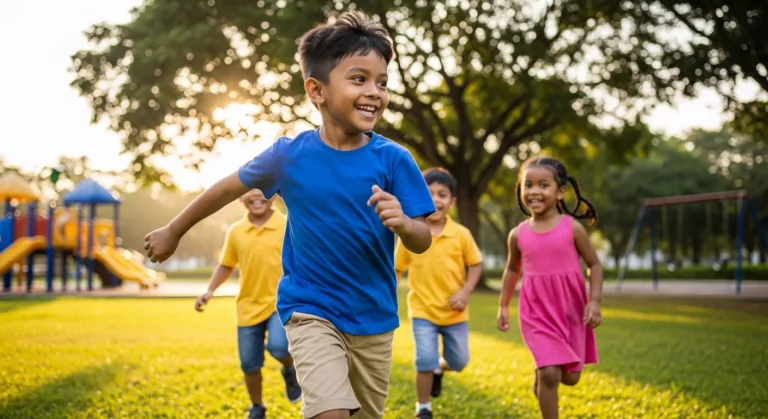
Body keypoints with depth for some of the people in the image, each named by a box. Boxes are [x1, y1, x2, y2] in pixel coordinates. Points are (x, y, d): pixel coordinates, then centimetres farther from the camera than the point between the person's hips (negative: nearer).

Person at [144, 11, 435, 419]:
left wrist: (403, 222, -33)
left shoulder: (393, 159, -11)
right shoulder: (289, 155, -10)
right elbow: (229, 187, 6)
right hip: (311, 310, -2)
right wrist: (173, 231, 17)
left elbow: (423, 242, -10)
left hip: (374, 318, 2)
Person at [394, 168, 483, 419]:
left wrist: (465, 292, -12)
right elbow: (397, 268, 1)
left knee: (459, 362, 11)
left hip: (454, 312, 2)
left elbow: (476, 265, 1)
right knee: (425, 361, -8)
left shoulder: (461, 234, -8)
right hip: (423, 309, -2)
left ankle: (439, 369, 46)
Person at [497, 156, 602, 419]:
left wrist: (594, 301, -13)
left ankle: (542, 373, 42)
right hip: (537, 313, 0)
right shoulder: (518, 234, -1)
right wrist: (503, 306, 12)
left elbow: (594, 264, -2)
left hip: (571, 311, 0)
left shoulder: (572, 228, -8)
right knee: (549, 374, -11)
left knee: (570, 377, 8)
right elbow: (512, 269, 14)